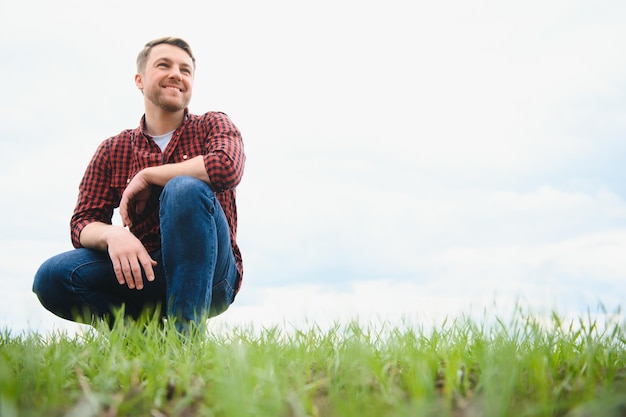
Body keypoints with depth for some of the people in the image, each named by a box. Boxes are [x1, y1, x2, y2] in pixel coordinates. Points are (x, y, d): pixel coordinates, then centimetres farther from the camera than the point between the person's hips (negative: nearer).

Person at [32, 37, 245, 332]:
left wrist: (146, 177, -12)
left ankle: (184, 334, -28)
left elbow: (226, 167, -21)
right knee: (53, 276, -21)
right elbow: (82, 224, 2)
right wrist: (112, 234, -22)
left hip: (208, 276, -2)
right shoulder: (113, 151, 10)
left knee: (185, 188, -29)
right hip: (144, 273, 2)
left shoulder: (212, 126, 4)